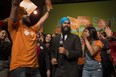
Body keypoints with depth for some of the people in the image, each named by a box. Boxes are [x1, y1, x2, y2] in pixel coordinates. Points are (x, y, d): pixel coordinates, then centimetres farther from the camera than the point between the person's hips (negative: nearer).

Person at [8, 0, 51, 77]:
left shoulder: (32, 29, 23)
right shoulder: (15, 27, 4)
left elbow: (42, 20, 37)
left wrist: (48, 10, 44)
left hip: (34, 67, 7)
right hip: (19, 67, -6)